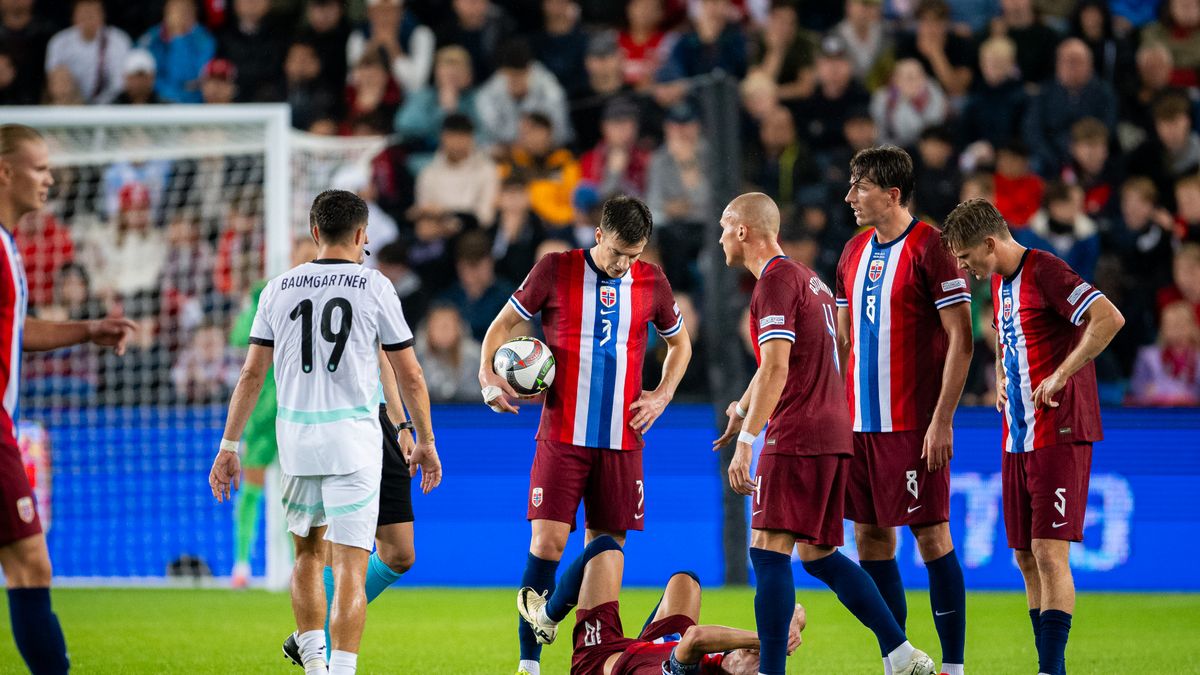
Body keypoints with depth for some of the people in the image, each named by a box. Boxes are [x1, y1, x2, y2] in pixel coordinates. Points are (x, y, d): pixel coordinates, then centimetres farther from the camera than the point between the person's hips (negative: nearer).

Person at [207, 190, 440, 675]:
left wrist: (229, 445, 12)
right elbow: (409, 375, 2)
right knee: (350, 567, -6)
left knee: (308, 552, 21)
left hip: (296, 438, 3)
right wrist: (425, 441, 14)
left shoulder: (279, 288, 6)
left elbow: (252, 373, 6)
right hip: (353, 439, -3)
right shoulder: (374, 287, -1)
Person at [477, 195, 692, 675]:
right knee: (547, 542, -11)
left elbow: (680, 342, 22)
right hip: (563, 434, -3)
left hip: (622, 439, 3)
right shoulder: (555, 271, -2)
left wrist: (662, 396, 8)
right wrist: (487, 375, -11)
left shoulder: (652, 283, 5)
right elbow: (503, 325, 6)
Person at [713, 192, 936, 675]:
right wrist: (742, 408, 44)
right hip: (834, 435, 10)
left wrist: (746, 441, -21)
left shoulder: (776, 281, -10)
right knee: (818, 556, 13)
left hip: (796, 436, -10)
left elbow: (775, 369, -19)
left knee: (768, 552, -10)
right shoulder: (808, 279, 20)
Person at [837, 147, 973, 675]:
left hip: (913, 424, -7)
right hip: (860, 423, 7)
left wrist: (942, 420, -16)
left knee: (930, 534, -5)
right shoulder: (854, 252, 13)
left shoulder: (929, 248, -9)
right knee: (870, 537, 6)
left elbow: (961, 339, -11)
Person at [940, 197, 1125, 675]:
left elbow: (1110, 318, -24)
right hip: (1017, 435, 9)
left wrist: (1061, 375, -21)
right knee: (1025, 556, 9)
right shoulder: (1000, 282, 14)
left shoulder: (1045, 272, -14)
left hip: (1059, 434, -9)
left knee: (1049, 552, -13)